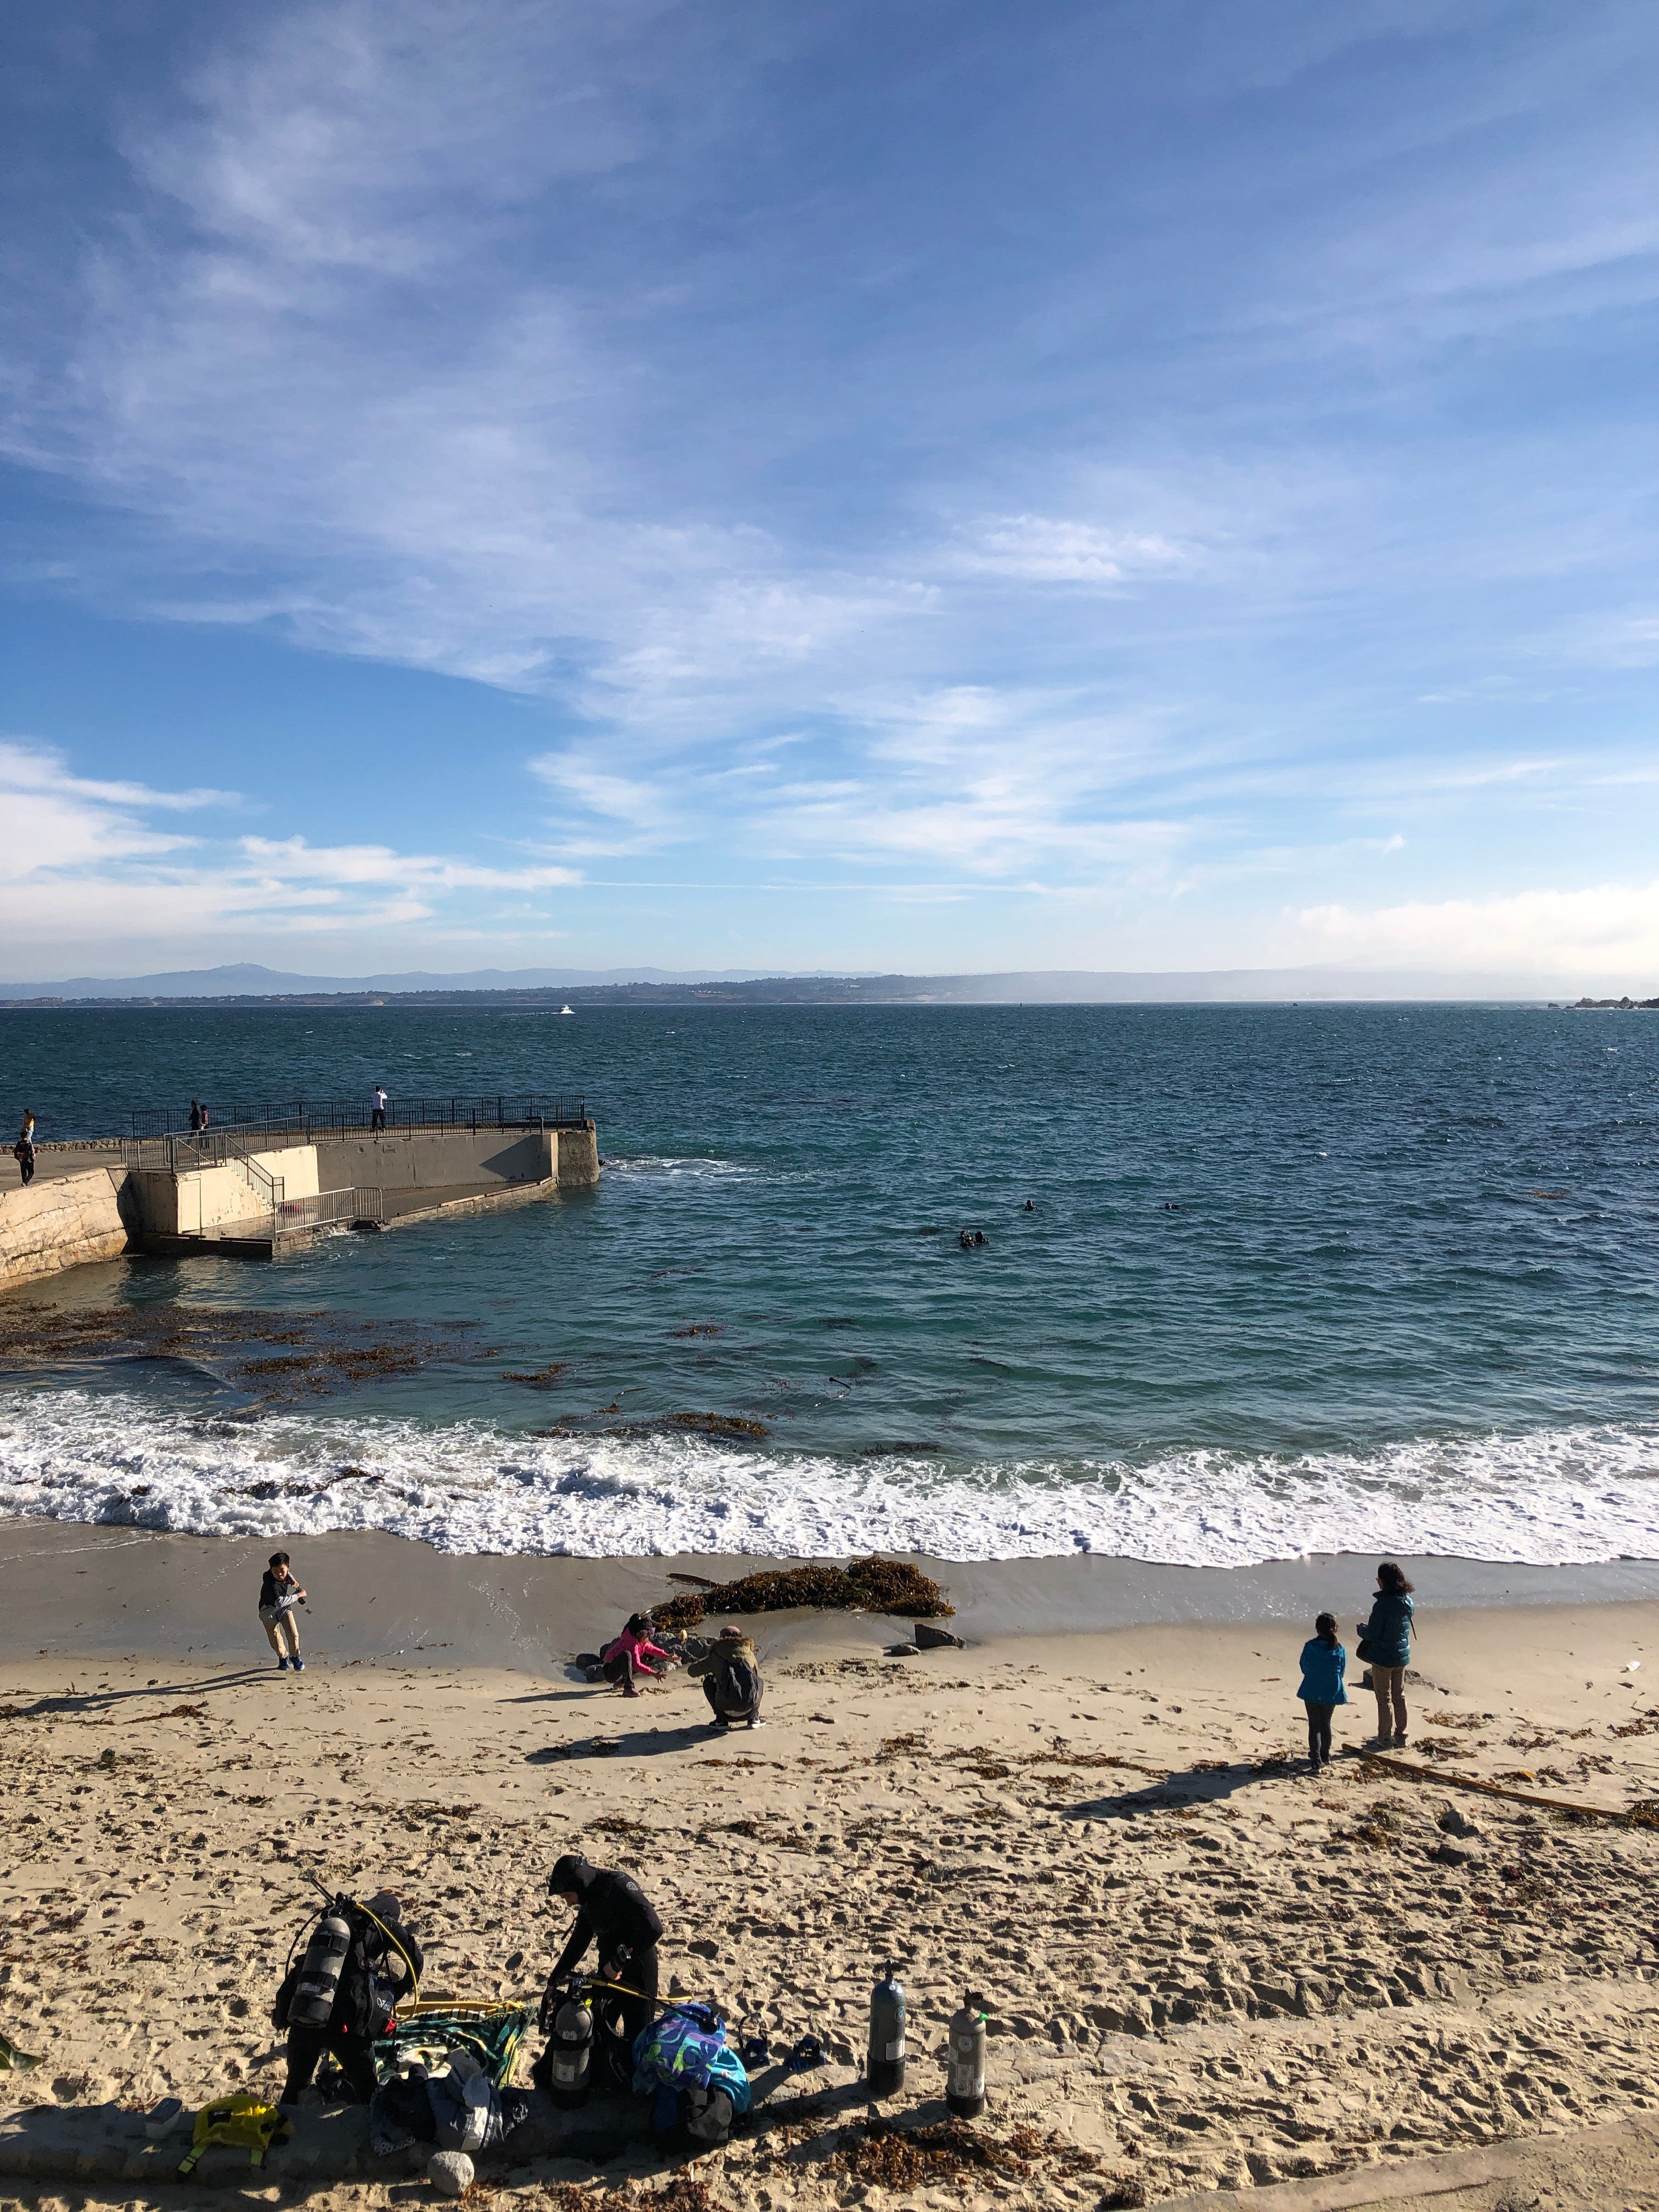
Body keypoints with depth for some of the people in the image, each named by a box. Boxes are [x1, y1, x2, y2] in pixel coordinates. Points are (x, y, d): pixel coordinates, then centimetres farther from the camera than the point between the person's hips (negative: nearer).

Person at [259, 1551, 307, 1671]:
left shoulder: (285, 1573, -15)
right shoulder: (271, 1585, -36)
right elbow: (279, 1602, -47)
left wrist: (292, 1579, -4)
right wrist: (298, 1596, -39)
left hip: (284, 1608, 5)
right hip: (269, 1611, -4)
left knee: (293, 1634, -7)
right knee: (275, 1641, -2)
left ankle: (295, 1657, 19)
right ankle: (283, 1657, 30)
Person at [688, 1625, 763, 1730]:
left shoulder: (716, 1656, 9)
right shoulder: (749, 1654, 16)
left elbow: (692, 1671, 18)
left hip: (727, 1707, -2)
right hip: (750, 1706, 2)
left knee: (708, 1682, 26)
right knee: (759, 1682, 35)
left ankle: (721, 1719, 18)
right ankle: (753, 1718, 20)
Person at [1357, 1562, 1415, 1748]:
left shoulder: (1382, 1604, -25)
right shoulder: (1407, 1601, -2)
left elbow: (1372, 1634, -22)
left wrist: (1362, 1628, 1)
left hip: (1383, 1657, -7)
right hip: (1402, 1655, 7)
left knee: (1384, 1699, 6)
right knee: (1399, 1696, 19)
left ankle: (1384, 1738, 14)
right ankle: (1400, 1735, 28)